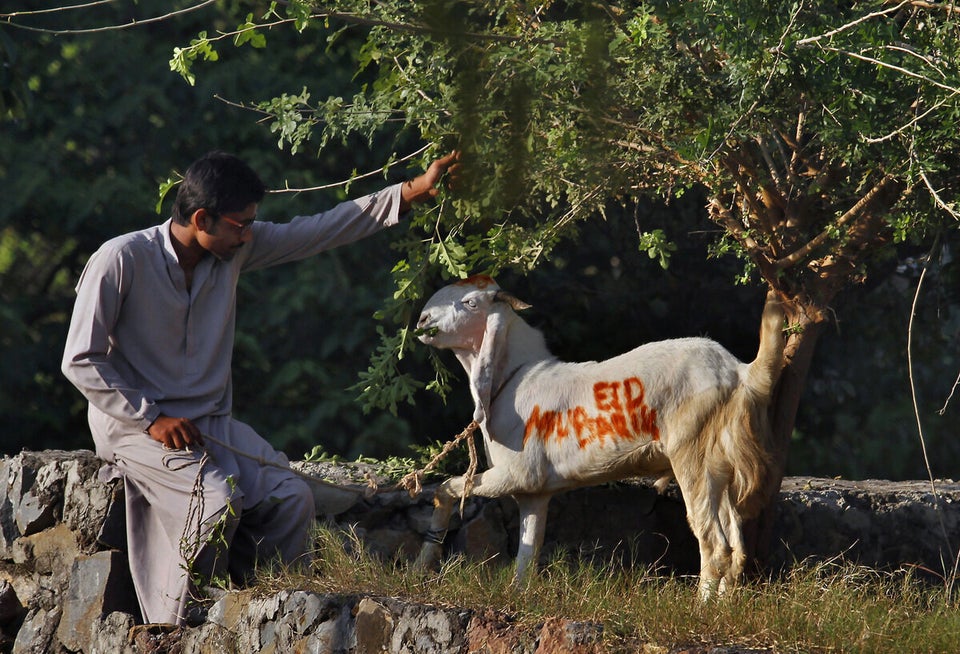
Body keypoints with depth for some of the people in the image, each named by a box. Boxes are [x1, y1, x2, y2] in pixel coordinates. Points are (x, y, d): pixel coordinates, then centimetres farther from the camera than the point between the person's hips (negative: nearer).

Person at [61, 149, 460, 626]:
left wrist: (410, 193, -1)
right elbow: (81, 361, -12)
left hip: (210, 422, 6)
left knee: (293, 499, -16)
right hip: (135, 425, -6)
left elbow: (321, 230, 5)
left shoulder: (236, 248, 1)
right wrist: (152, 419, -17)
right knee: (217, 504, -30)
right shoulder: (120, 260, -15)